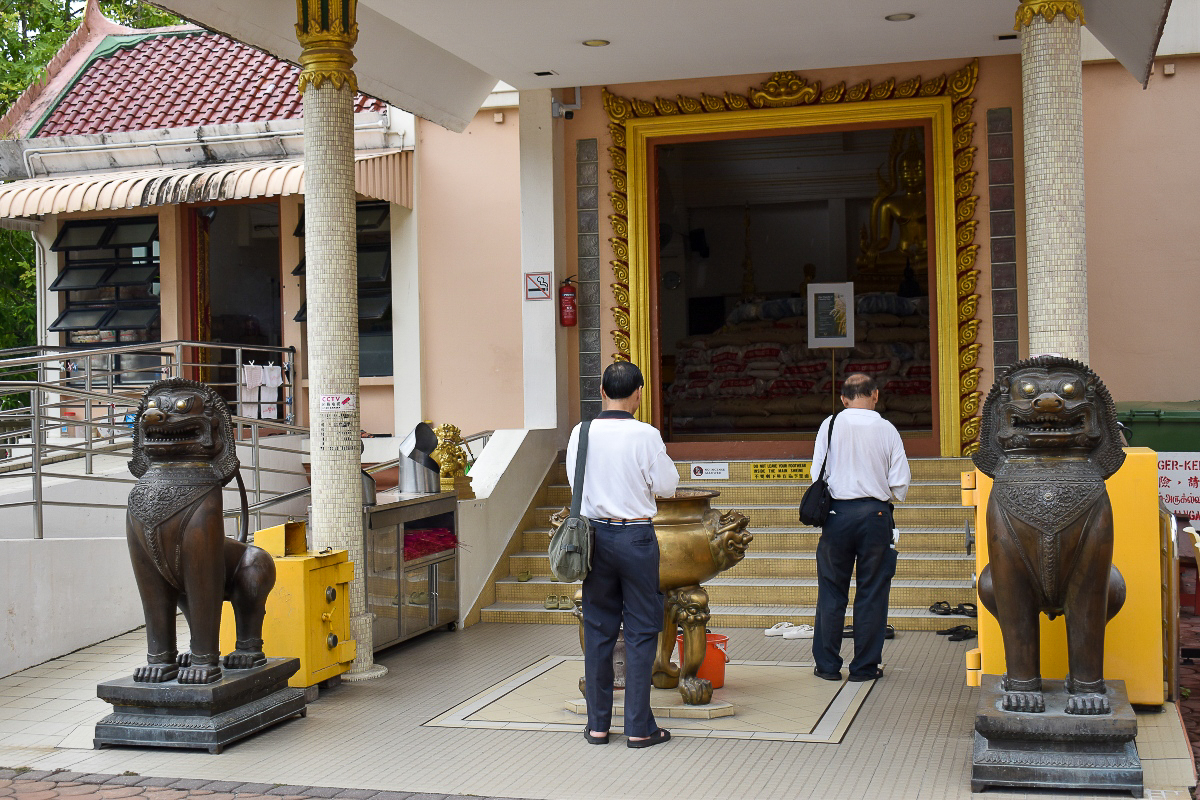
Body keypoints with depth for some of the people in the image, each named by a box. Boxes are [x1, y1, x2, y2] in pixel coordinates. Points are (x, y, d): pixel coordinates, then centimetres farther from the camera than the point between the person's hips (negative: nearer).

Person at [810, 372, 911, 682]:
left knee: (831, 590, 9)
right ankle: (865, 666, 12)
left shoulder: (831, 425, -2)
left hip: (838, 514, 1)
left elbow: (818, 474, 0)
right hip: (876, 514, 0)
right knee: (872, 592, 7)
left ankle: (827, 664, 13)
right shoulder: (887, 430, -2)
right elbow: (900, 483, -1)